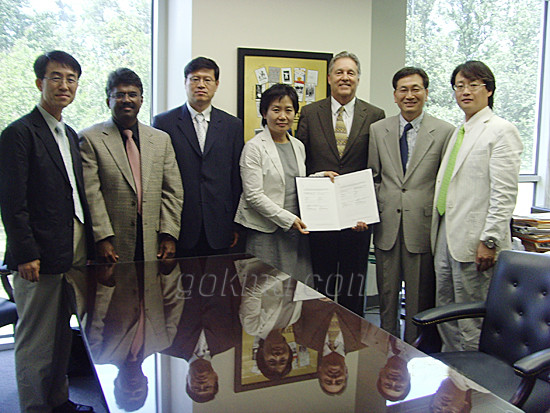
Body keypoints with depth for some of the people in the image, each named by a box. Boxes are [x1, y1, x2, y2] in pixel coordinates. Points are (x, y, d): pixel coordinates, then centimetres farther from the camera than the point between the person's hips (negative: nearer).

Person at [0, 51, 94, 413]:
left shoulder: (69, 134, 15)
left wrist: (88, 244, 12)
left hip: (74, 255, 8)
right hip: (40, 258, -8)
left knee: (62, 335, 19)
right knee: (36, 342, 5)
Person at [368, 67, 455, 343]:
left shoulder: (445, 132, -1)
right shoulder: (377, 130, 8)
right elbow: (373, 176, 11)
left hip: (423, 226, -3)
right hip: (387, 225, 3)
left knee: (419, 299, 7)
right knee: (386, 294, 14)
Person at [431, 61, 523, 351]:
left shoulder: (501, 131, -8)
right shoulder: (459, 132, 18)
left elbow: (504, 194, -15)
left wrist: (489, 240, -19)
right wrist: (439, 231, 15)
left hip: (474, 240, -8)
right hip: (446, 235, 8)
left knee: (471, 319, 2)